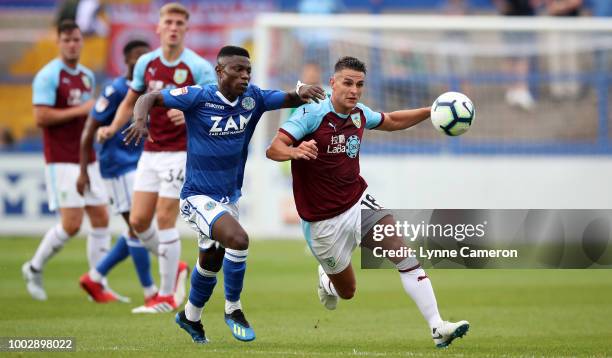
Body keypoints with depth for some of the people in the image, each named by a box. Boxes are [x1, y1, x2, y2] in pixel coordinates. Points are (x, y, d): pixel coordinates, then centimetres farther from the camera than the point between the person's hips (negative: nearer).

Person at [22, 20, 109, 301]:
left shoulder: (88, 76, 14)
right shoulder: (48, 76, -10)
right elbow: (41, 116, -18)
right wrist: (79, 111, -17)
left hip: (87, 160, 8)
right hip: (62, 161, -8)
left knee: (101, 218, 2)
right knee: (71, 223, -11)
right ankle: (34, 268, 11)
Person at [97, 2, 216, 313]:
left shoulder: (198, 68, -11)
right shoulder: (146, 63, 5)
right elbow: (131, 101, 18)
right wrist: (113, 127, 1)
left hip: (180, 153, -6)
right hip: (150, 152, 6)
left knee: (165, 220, -9)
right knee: (138, 221, 1)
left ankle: (167, 296, 2)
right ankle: (174, 267, 27)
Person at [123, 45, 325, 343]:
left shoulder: (252, 98, -3)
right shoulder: (198, 97, -17)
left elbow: (290, 100, 6)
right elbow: (150, 98, -12)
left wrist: (301, 92, -18)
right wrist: (141, 120, -34)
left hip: (230, 196, 7)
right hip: (198, 197, -7)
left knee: (211, 262, 23)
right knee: (238, 239, -28)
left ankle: (190, 317, 48)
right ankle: (233, 310, -8)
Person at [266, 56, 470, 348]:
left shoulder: (359, 115, 1)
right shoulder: (311, 113, -18)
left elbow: (392, 121, 22)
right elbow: (273, 149, -25)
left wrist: (430, 112, 9)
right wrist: (296, 151, -47)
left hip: (359, 203, 5)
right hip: (325, 222, -5)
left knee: (404, 253, -16)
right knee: (347, 291, 9)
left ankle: (437, 327, -18)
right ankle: (325, 280, 48)